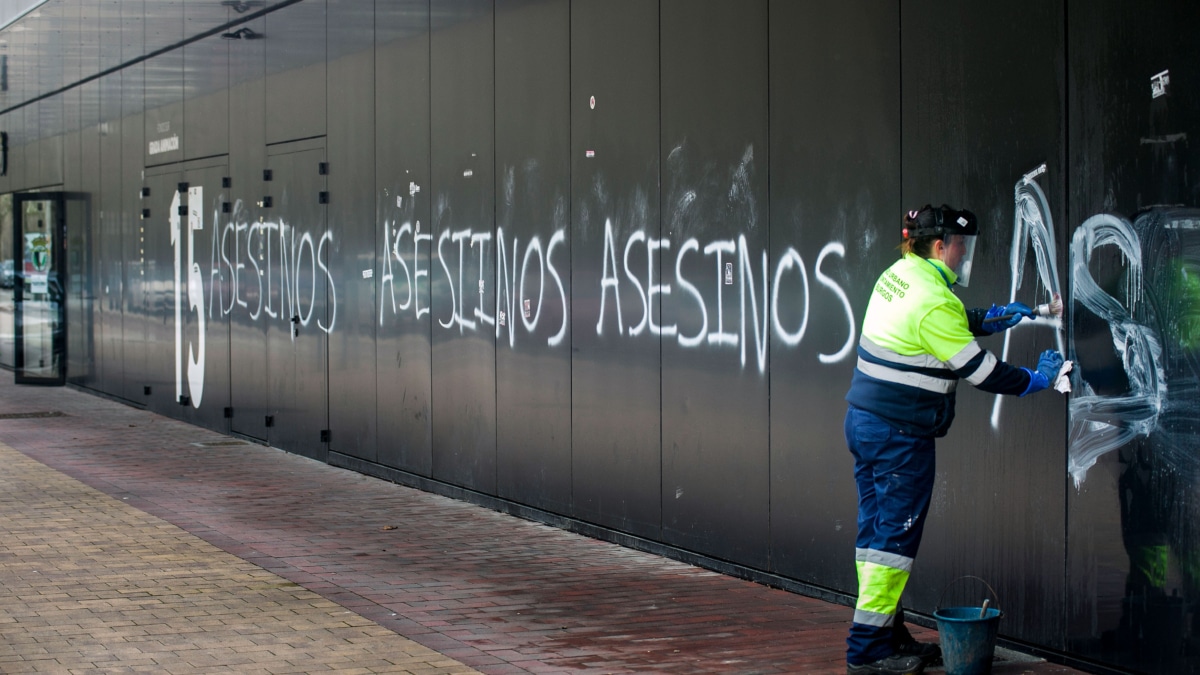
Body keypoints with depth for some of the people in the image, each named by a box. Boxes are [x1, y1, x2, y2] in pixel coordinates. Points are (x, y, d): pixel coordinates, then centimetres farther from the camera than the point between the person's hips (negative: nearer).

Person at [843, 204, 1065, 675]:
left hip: (864, 422, 9)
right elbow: (979, 370, -14)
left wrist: (986, 319, 17)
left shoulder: (898, 275, 9)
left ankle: (888, 635, 21)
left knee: (876, 530, 13)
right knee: (895, 536, -4)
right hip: (899, 434, -9)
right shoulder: (934, 301, -18)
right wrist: (1036, 380, -2)